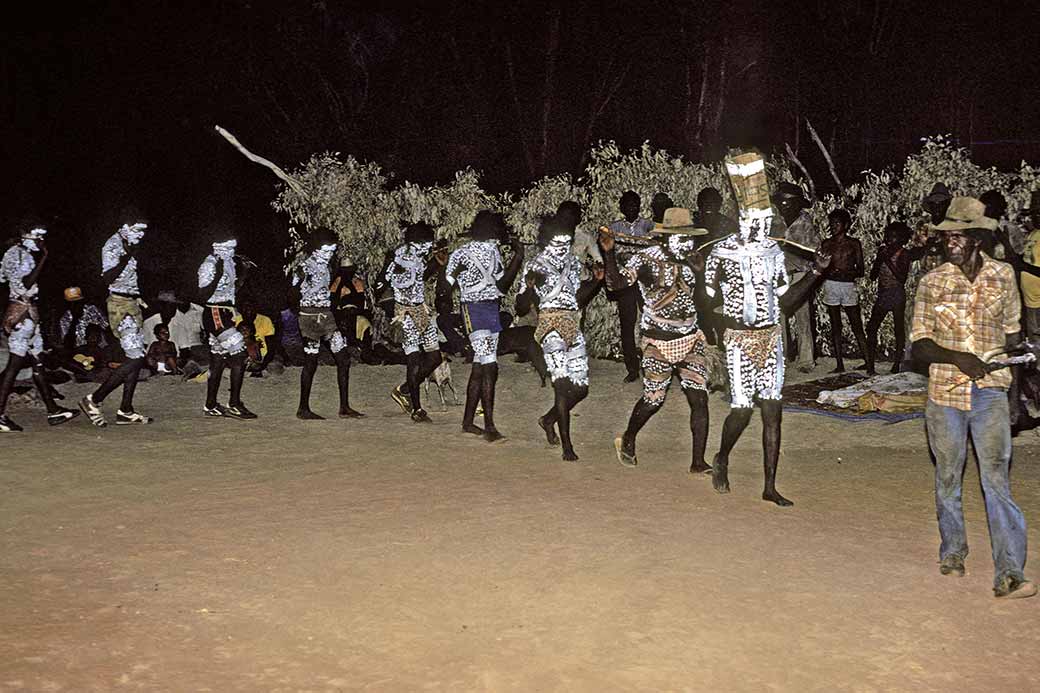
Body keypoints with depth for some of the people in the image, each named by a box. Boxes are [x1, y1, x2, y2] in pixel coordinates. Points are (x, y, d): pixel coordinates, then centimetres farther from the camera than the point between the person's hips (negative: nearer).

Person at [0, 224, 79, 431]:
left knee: (38, 363, 10)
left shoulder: (25, 254, 18)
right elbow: (27, 283, -22)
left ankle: (53, 410, 14)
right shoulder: (17, 254, -10)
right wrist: (43, 258, -20)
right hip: (21, 312, -10)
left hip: (29, 312, 10)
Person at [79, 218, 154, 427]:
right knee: (135, 359, -14)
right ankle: (93, 400, -6)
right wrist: (127, 257, -24)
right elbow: (108, 278, -21)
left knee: (137, 358, 7)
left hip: (132, 303, 9)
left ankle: (125, 411, 10)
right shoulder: (113, 245, -11)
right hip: (120, 305, -9)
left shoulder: (130, 245, 15)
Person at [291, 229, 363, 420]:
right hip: (310, 316, -8)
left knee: (343, 358, 2)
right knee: (311, 363, -3)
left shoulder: (327, 267, 14)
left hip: (327, 316, 8)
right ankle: (303, 409, 8)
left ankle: (344, 407, 5)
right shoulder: (305, 267, -9)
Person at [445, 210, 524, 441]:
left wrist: (518, 257, 10)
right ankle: (489, 427, -17)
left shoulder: (493, 252, 15)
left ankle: (468, 421, 20)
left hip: (493, 309, 8)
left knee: (480, 368, 11)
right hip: (475, 309, -8)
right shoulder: (463, 254, -8)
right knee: (490, 368, -16)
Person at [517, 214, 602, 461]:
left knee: (580, 388, 6)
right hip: (550, 325, -6)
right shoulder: (536, 266, -2)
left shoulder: (572, 264, 15)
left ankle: (549, 419, 32)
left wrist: (596, 281, 10)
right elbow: (522, 308, -5)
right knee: (562, 384, -18)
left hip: (573, 327, 6)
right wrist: (530, 287, -24)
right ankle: (567, 446, -16)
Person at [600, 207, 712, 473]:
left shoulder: (695, 260, 4)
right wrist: (609, 252, -35)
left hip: (691, 339, 4)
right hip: (659, 342, -4)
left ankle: (698, 462, 4)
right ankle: (627, 441, 34)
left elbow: (700, 301, 9)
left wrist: (698, 274, -7)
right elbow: (617, 281, -22)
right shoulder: (647, 258, -11)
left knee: (699, 399, -4)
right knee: (654, 399, 5)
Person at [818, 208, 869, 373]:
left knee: (857, 326, -4)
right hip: (831, 285, 2)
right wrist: (828, 272, -14)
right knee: (835, 326, 3)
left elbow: (860, 271, 4)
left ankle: (868, 362, -3)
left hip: (849, 286, -2)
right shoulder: (826, 243, 9)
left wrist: (846, 273, -14)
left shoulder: (854, 244, 5)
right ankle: (840, 364, 6)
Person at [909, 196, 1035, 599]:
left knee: (997, 479, -9)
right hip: (944, 393, 1)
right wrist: (958, 358, -18)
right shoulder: (931, 283, -1)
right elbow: (919, 345, -2)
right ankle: (952, 553, 31)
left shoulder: (1003, 276, 3)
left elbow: (1010, 331, 16)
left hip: (990, 392, 0)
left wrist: (1011, 359, 1)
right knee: (948, 478, 12)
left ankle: (1008, 575, -11)